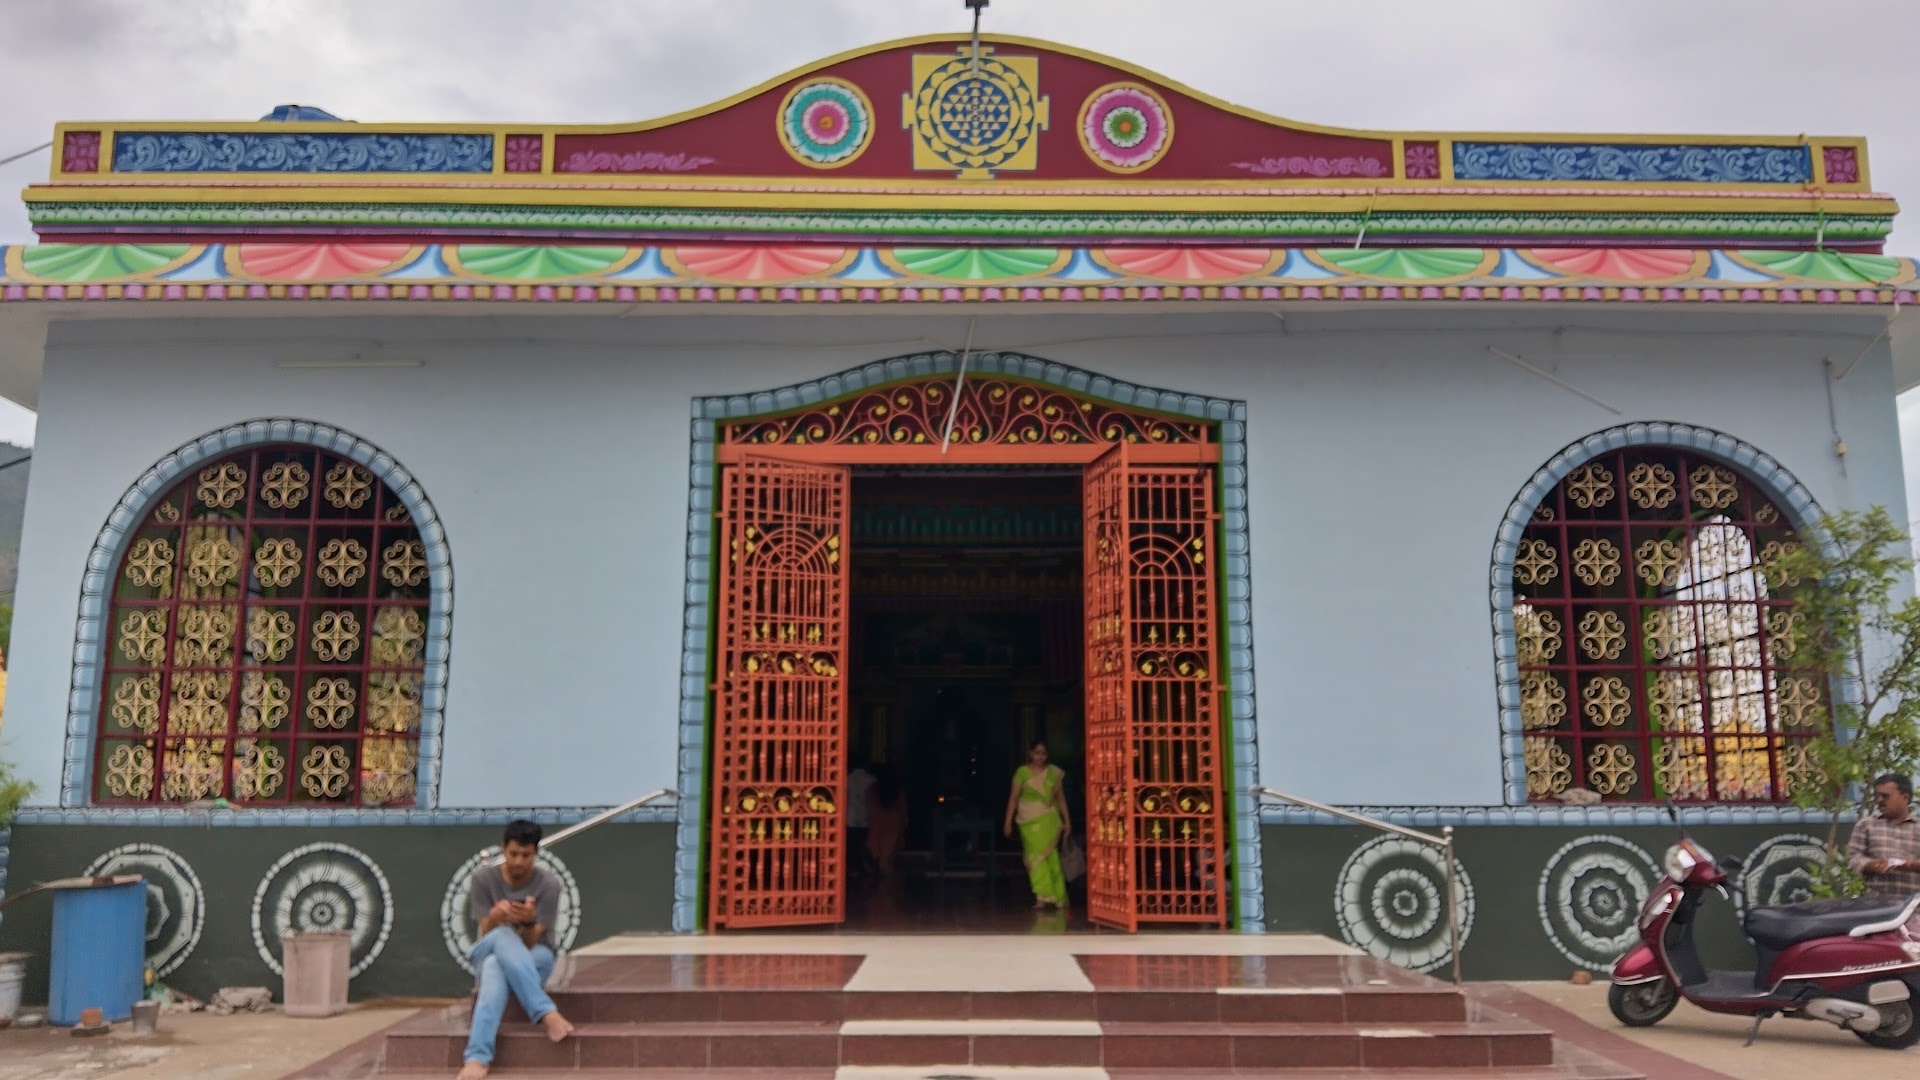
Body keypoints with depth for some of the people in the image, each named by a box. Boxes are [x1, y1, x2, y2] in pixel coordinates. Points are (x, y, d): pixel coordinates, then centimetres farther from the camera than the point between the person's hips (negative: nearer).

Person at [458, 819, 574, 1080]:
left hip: (534, 957, 0)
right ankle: (547, 1013, -48)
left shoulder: (549, 884, -13)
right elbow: (485, 933, -13)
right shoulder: (484, 877, -9)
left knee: (496, 967, -37)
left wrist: (530, 921, -41)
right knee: (502, 936, -38)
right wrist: (495, 916, -36)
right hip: (487, 952, 1)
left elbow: (530, 942, -17)